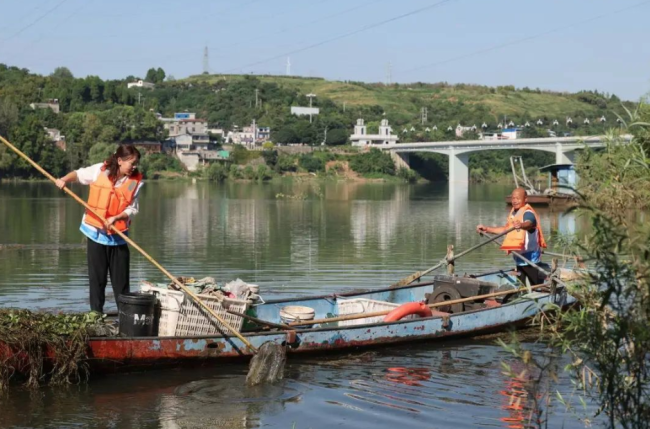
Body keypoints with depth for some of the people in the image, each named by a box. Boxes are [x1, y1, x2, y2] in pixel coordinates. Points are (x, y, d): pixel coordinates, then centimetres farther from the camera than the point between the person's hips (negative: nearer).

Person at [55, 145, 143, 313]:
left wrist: (115, 218, -22)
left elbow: (132, 209, -6)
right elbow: (79, 174, 6)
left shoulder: (136, 181, -6)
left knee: (121, 279, 2)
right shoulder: (99, 170, -9)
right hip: (96, 232, 0)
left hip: (118, 235, 1)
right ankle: (96, 313, 13)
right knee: (97, 277, 6)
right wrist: (64, 179, -13)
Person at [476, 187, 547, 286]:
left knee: (536, 285, -7)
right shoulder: (514, 212, 13)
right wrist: (487, 229, 27)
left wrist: (521, 225, -62)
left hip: (530, 256, -9)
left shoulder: (528, 213, -15)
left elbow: (529, 223, -39)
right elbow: (506, 229, 28)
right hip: (519, 257, 9)